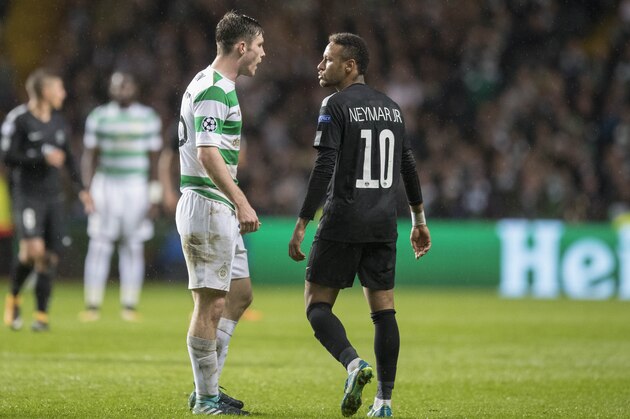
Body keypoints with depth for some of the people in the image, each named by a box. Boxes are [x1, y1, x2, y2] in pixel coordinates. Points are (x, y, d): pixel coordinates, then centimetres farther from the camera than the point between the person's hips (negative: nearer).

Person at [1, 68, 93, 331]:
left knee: (49, 256, 1)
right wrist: (43, 158, -15)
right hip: (27, 194, -6)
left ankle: (42, 314, 9)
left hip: (53, 196, 6)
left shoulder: (58, 122, 13)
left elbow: (67, 158, 21)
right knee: (33, 248, -21)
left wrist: (81, 189, 16)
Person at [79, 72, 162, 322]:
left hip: (137, 187, 0)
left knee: (133, 247, 1)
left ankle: (130, 305, 6)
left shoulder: (148, 118, 5)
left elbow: (154, 160, 7)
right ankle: (92, 305, -3)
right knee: (99, 245, -6)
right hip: (106, 185, 0)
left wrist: (154, 197, 2)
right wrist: (89, 191, -3)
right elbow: (89, 156, 6)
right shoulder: (98, 117, 5)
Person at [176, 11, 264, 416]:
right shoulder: (213, 90, -16)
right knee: (210, 302, -5)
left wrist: (237, 203, 25)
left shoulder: (217, 86, 17)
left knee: (239, 294, 14)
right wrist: (242, 202, -29)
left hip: (221, 211, 11)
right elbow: (207, 154, -25)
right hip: (206, 206, -11)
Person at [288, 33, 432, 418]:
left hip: (343, 224, -6)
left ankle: (354, 363, -23)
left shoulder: (337, 106, -8)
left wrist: (302, 224, -13)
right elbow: (408, 166, 18)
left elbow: (324, 169, -15)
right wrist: (419, 220, 26)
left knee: (317, 304, 2)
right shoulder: (391, 107, 13)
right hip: (383, 226, 6)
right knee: (384, 310, 7)